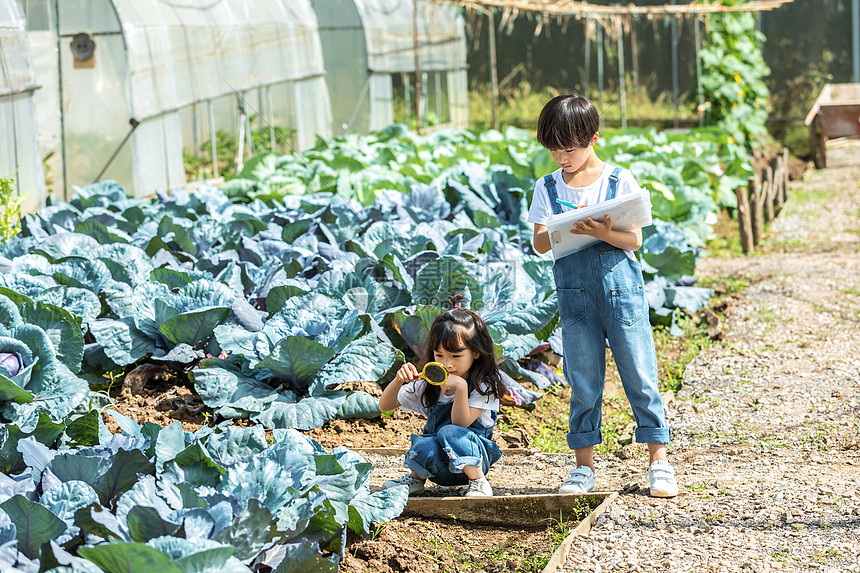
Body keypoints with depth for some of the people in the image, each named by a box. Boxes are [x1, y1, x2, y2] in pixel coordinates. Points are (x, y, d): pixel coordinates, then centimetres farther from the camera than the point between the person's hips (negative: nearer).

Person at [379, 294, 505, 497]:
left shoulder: (484, 386, -10)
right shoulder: (430, 384, 2)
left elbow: (461, 423, -20)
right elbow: (385, 405, 4)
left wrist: (460, 388, -33)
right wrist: (398, 380, -16)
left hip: (473, 459, -3)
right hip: (440, 469, 3)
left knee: (450, 432, -33)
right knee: (426, 446, -32)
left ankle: (478, 481, -18)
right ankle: (415, 478, -1)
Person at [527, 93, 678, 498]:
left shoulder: (619, 181, 0)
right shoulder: (548, 188, 7)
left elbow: (634, 239, -4)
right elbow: (540, 242, -1)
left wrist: (603, 233, -23)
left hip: (621, 285, -2)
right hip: (575, 294, 2)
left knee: (639, 374, 0)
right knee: (583, 382, 6)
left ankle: (659, 460, 7)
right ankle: (584, 466, 14)